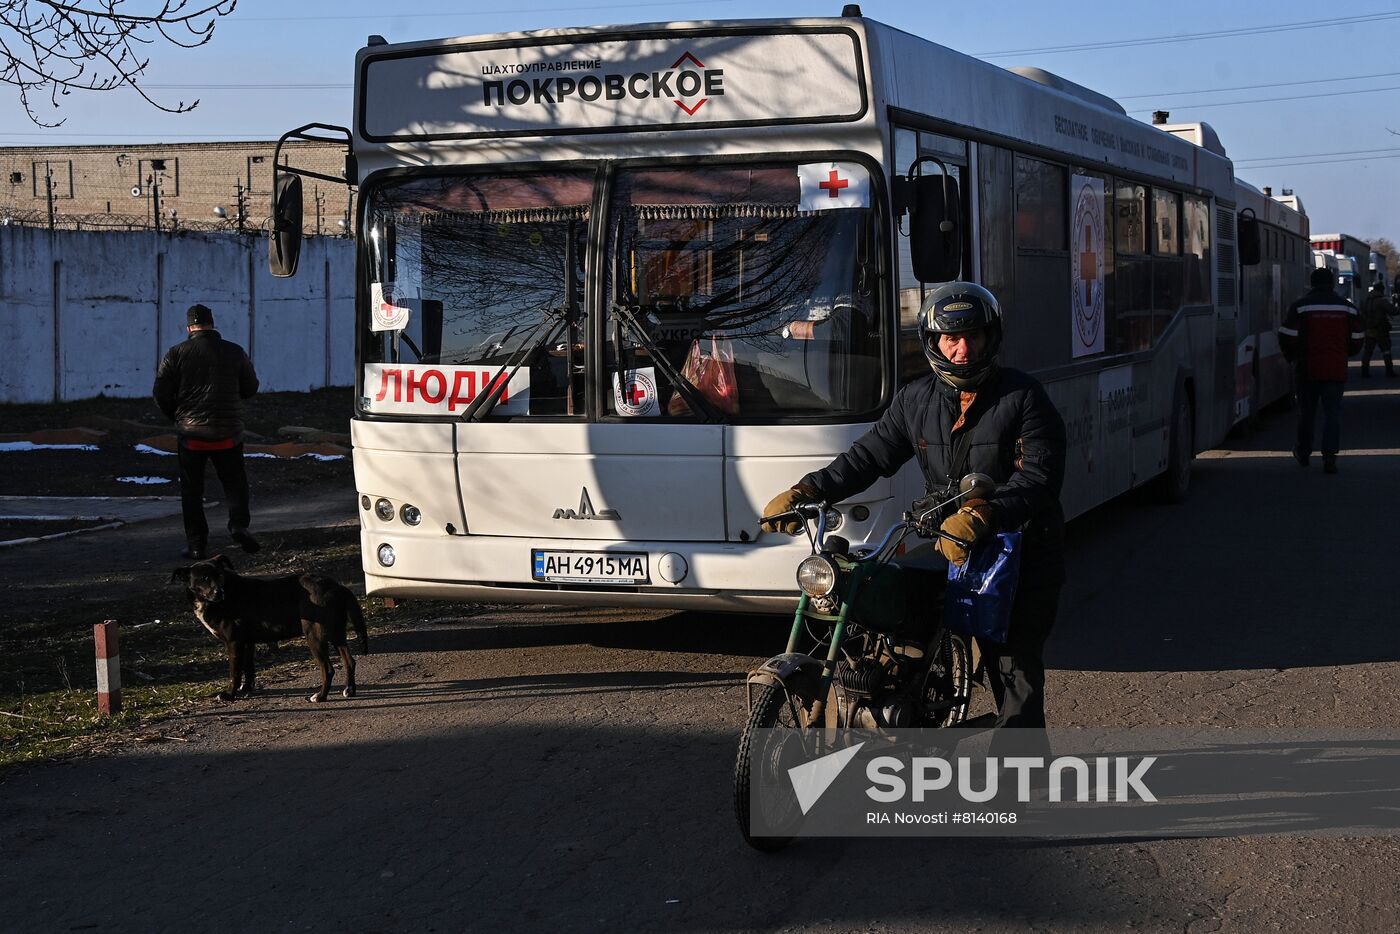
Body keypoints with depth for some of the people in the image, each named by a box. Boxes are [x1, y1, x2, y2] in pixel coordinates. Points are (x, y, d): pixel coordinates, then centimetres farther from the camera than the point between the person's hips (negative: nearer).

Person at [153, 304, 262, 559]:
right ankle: (239, 524, -10)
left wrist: (177, 416, 13)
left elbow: (160, 393, -4)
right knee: (234, 481, 13)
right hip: (228, 433, 1)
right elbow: (251, 387, 10)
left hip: (191, 433, -1)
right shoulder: (235, 352, 2)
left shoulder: (177, 354, -3)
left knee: (191, 489, 9)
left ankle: (196, 543, 7)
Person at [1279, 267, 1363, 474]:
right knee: (1333, 412, 1)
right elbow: (1356, 342, 9)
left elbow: (1287, 339, -5)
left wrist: (1292, 357, 14)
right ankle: (1330, 456, -10)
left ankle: (1303, 453, 26)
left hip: (1308, 370, -1)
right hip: (1336, 371, 1)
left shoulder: (1300, 306, -5)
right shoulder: (1348, 308, 5)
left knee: (1306, 412, 13)